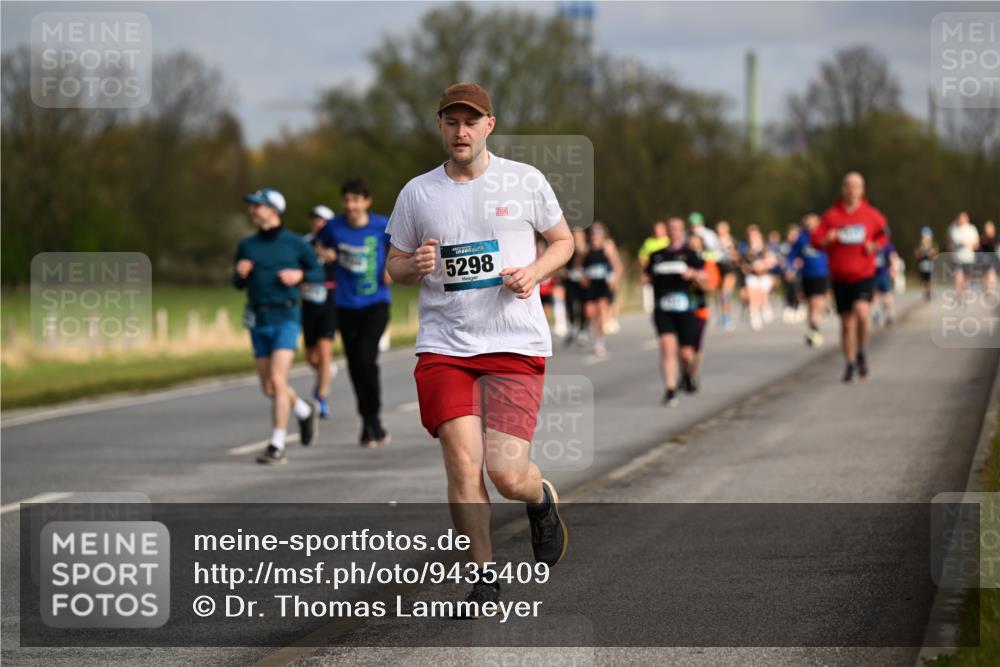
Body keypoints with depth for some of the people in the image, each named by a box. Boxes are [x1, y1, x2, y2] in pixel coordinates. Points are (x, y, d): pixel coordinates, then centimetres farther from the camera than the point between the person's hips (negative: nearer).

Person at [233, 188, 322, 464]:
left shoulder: (294, 243, -2)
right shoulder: (247, 245, 8)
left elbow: (318, 273, 7)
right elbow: (238, 284, 16)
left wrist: (299, 275, -13)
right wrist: (240, 273, -7)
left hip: (286, 319, -5)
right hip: (258, 322, 5)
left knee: (277, 381, -16)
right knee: (269, 388, 9)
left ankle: (277, 446, -12)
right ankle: (305, 411, 39)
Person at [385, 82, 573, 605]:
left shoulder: (525, 181, 3)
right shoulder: (418, 193, 6)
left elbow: (563, 240, 15)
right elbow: (395, 264, 15)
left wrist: (535, 271, -6)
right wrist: (416, 266, -8)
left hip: (516, 345, -1)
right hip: (443, 347, 1)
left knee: (506, 473, -10)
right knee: (462, 465, -10)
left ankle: (542, 499, 27)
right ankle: (484, 573, 6)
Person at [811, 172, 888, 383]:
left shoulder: (871, 215, 2)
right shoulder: (832, 215, 2)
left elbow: (883, 235, 17)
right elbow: (815, 240, 0)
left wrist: (875, 245, -4)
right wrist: (827, 240, -21)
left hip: (864, 275, -1)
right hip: (840, 277, 1)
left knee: (861, 311, -24)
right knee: (846, 323, 6)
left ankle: (861, 352, -1)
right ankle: (850, 364, 22)